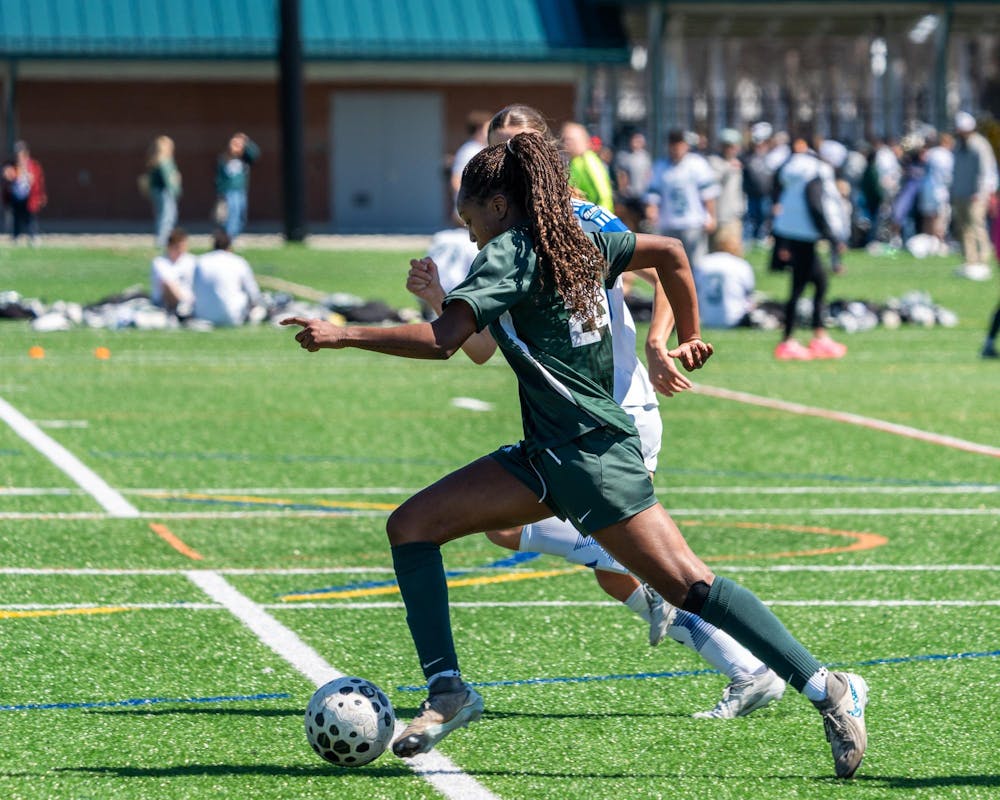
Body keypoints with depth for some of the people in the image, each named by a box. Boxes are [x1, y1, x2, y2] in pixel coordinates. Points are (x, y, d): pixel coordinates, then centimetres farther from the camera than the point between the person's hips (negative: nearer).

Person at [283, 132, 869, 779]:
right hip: (549, 457, 10)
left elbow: (443, 339, -23)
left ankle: (830, 690, -9)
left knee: (689, 584, -12)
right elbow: (670, 252, 22)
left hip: (592, 455, -10)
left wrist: (344, 336, -18)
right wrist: (688, 338, 32)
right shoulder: (581, 241, 13)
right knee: (410, 526, 3)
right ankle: (447, 689, -2)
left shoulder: (509, 252, -11)